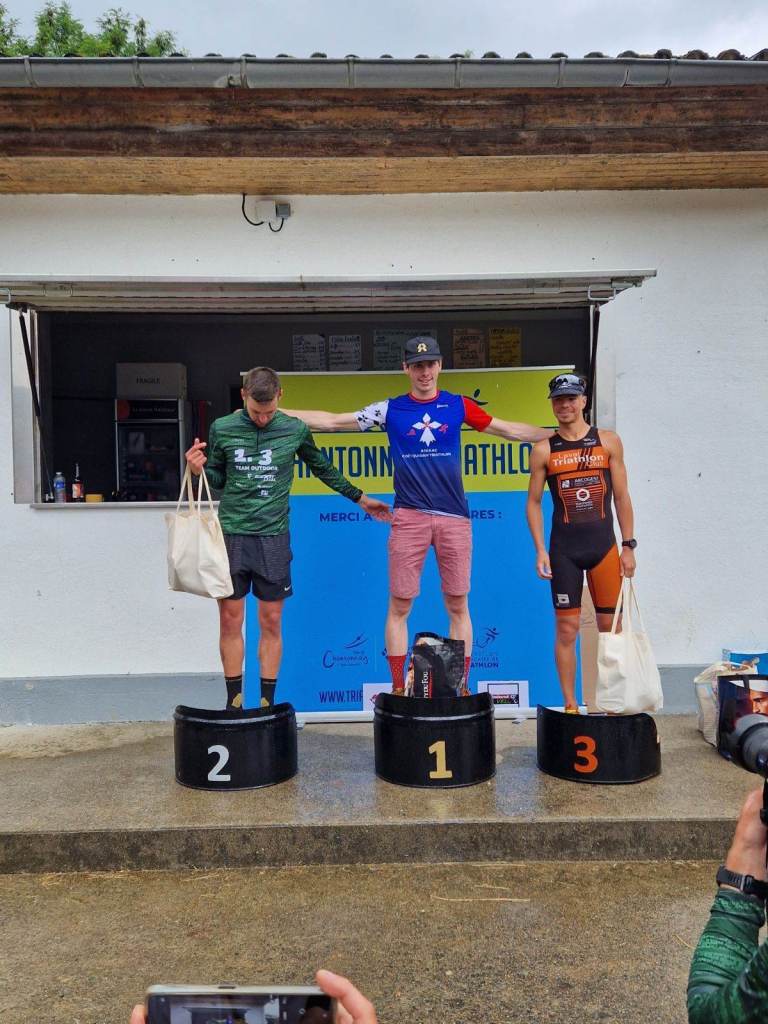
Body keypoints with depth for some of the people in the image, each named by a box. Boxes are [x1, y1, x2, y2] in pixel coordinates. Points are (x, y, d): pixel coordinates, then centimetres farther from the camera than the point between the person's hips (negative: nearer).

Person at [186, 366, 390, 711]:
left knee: (271, 622, 4)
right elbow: (218, 479, 14)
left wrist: (361, 498, 22)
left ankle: (267, 702, 14)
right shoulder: (222, 428, 2)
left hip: (273, 537, 0)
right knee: (230, 620, 4)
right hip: (231, 534, 1)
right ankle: (234, 702, 16)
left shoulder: (295, 430, 1)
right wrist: (199, 469, -8)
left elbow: (323, 469, 15)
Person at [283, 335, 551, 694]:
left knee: (458, 606, 5)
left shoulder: (458, 405, 8)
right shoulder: (390, 409, 6)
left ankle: (462, 687, 14)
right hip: (409, 517, 0)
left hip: (454, 516, 1)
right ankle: (398, 688, 12)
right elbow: (331, 421, 6)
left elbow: (509, 429, 13)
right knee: (399, 606, 2)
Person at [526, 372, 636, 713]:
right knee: (566, 629, 1)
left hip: (604, 545, 1)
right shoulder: (543, 450, 2)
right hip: (563, 550, -1)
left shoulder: (608, 441, 4)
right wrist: (540, 550, -4)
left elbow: (621, 496, 6)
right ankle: (570, 705, 11)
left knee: (611, 628, 6)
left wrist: (628, 545, 2)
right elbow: (533, 502, 4)